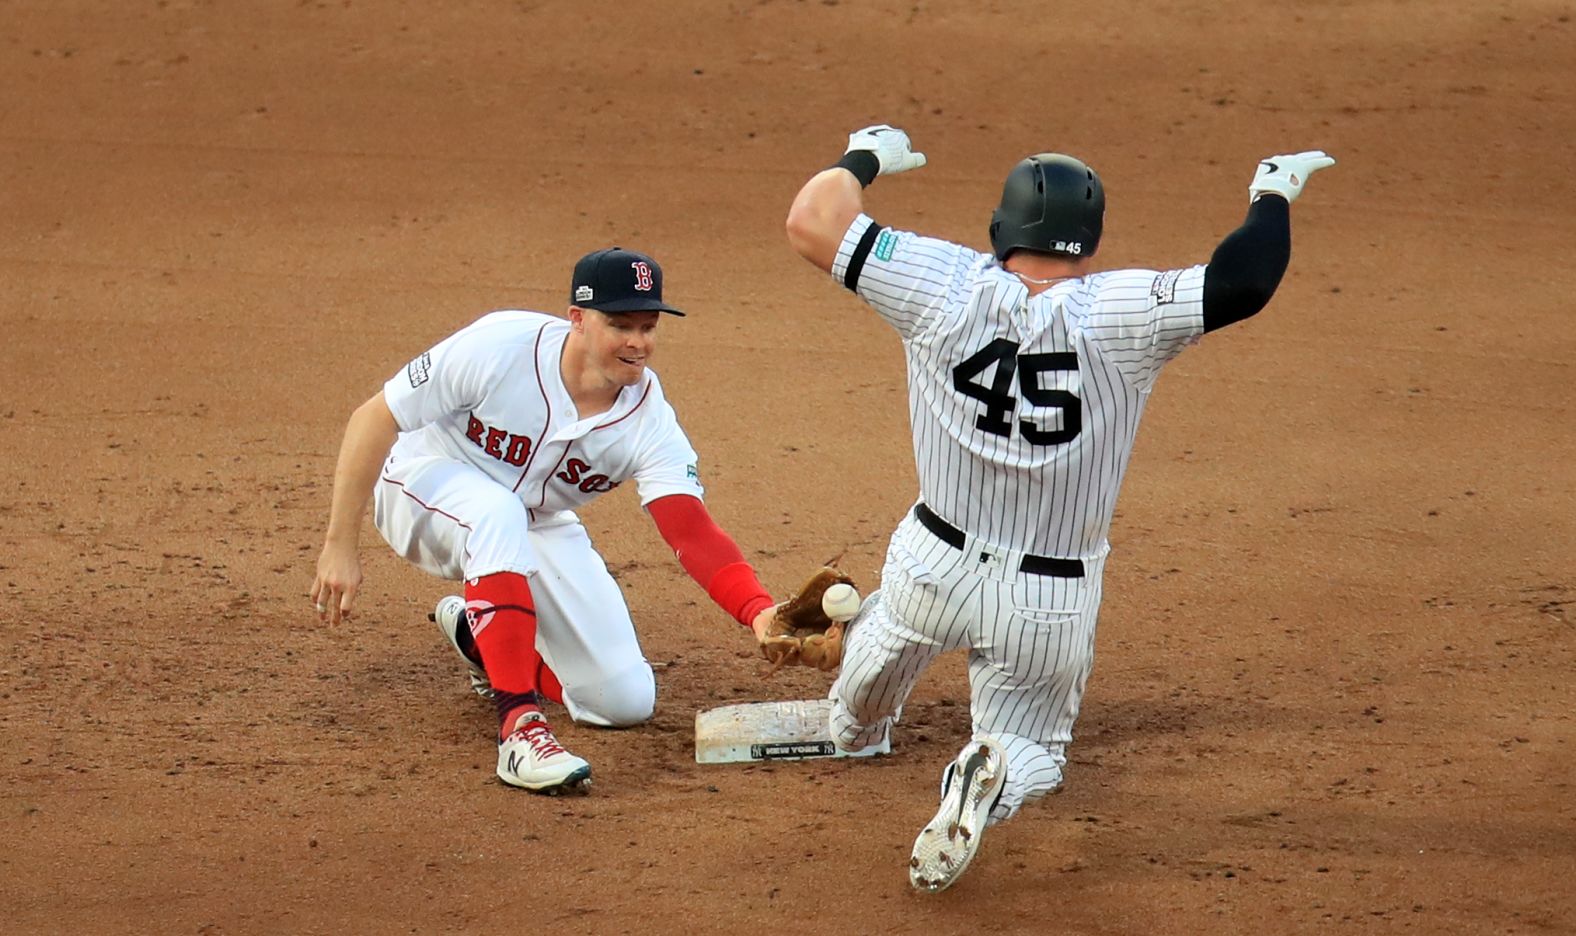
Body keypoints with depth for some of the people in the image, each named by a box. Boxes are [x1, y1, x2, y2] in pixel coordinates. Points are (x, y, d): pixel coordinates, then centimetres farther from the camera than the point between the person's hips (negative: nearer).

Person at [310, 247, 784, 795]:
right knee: (497, 512, -41)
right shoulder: (499, 348, -29)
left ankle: (480, 636, 22)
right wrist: (340, 546, -23)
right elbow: (375, 419, -22)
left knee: (626, 702, -6)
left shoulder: (648, 418, -21)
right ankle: (520, 725, -39)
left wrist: (759, 611, -48)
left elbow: (693, 535, -29)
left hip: (538, 529, 4)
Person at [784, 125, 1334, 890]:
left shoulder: (949, 289, -17)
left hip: (933, 566, 2)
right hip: (1051, 602, -2)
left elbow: (811, 223, -12)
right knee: (1031, 748, 16)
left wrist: (862, 160, 8)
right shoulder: (1119, 315, -22)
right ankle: (998, 774, -15)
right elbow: (1244, 281, -25)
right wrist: (1272, 196, -6)